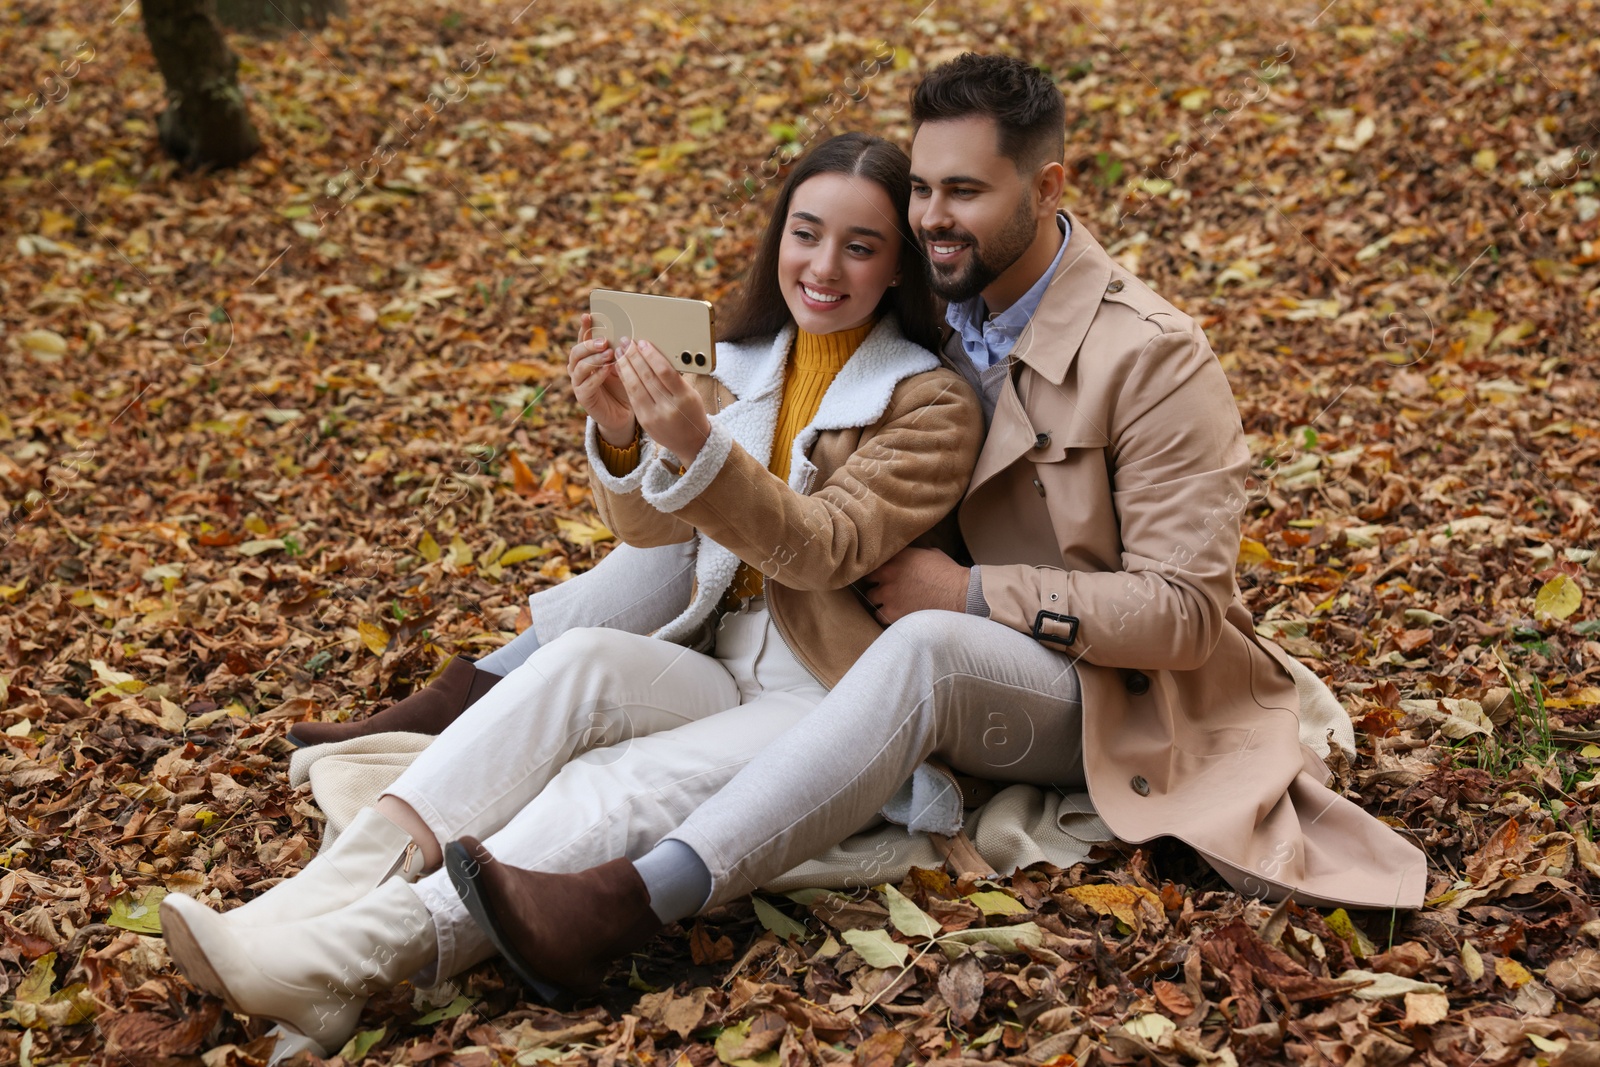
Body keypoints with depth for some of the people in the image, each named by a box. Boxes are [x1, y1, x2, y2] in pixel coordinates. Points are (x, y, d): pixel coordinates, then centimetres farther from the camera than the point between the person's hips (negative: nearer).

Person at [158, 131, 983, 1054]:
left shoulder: (933, 403, -6)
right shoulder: (742, 365, 11)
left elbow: (828, 549, -17)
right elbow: (652, 526, 6)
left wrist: (699, 449, -33)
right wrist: (621, 434, -17)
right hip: (722, 671, 5)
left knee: (617, 792, -31)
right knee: (581, 662, -27)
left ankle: (361, 957, -45)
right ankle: (326, 898, -38)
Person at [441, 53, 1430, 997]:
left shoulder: (1152, 359, -17)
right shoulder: (941, 315, 3)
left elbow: (1183, 612, -18)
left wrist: (975, 595, -23)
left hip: (1120, 698, -8)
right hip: (978, 661, 8)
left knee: (925, 650, -39)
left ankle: (631, 902, -50)